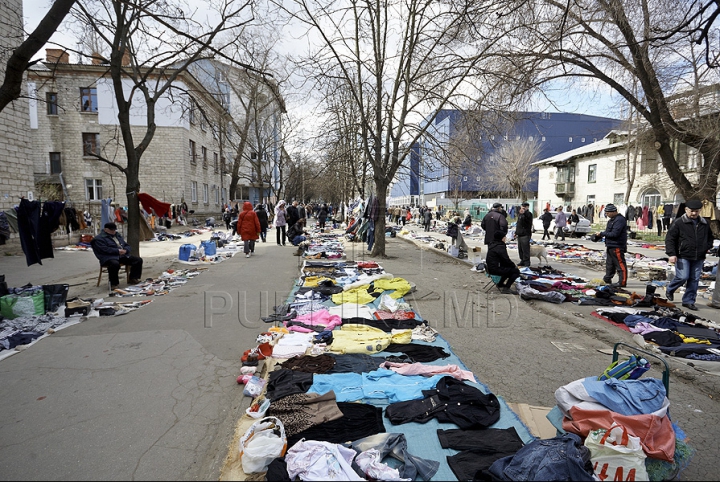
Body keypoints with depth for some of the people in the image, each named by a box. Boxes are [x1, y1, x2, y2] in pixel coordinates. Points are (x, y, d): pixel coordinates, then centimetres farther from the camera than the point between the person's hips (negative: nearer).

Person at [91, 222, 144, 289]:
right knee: (115, 264, -41)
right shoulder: (99, 238, 2)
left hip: (123, 255, 7)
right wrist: (118, 251, -17)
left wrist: (125, 250, -2)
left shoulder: (117, 236, 25)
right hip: (110, 257, -7)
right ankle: (113, 284, -24)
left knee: (138, 260, -8)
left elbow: (127, 245, 22)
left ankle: (134, 278, 1)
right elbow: (104, 249, -14)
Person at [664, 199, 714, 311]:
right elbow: (669, 238, -7)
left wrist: (707, 247, 9)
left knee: (694, 280, 6)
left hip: (698, 258, 5)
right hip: (683, 256, -5)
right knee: (683, 277, -11)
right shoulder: (679, 223, -6)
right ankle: (669, 290, 17)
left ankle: (688, 301, 15)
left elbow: (710, 237, 28)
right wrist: (671, 254, -14)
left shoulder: (704, 224, 11)